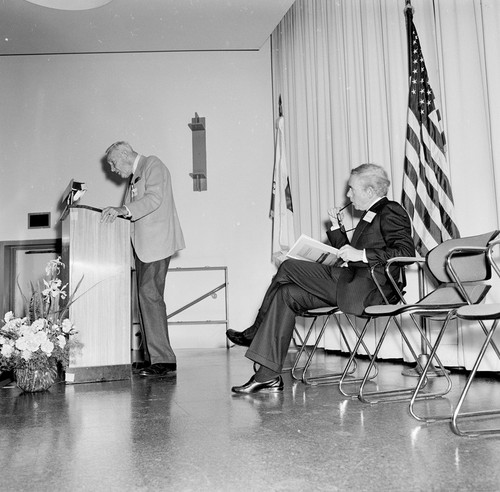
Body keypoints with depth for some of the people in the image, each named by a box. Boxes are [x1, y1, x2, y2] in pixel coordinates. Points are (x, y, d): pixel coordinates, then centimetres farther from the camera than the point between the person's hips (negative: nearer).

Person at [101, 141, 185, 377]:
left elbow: (154, 198, -20)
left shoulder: (153, 165, -3)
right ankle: (152, 357, 10)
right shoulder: (134, 176, 25)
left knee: (149, 294, -16)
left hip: (157, 242, -10)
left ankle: (163, 359, -13)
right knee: (146, 297, 6)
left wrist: (123, 210, -30)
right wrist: (116, 214, 10)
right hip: (143, 245, 10)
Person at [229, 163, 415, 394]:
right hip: (348, 283, 10)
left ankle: (255, 332, 3)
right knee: (287, 294, -1)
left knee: (288, 268, -14)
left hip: (364, 287, -10)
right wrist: (337, 227, 13)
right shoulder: (370, 215, 24)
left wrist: (361, 254, -23)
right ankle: (268, 376, -1)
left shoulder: (392, 212, -4)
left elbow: (406, 251, -18)